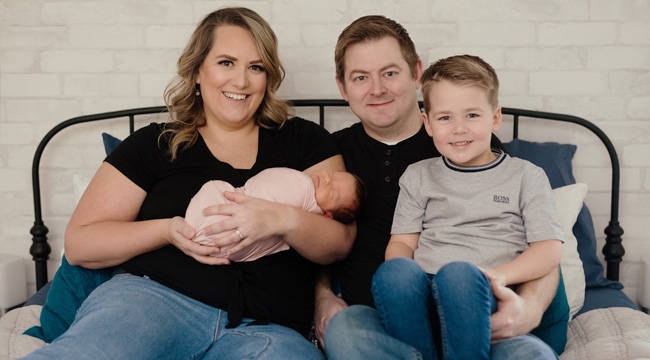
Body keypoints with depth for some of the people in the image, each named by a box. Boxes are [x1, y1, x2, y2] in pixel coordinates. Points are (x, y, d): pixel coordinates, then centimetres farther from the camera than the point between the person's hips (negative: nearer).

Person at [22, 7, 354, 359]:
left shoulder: (302, 140, 14)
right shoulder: (155, 144, 12)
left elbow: (340, 243, 7)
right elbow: (79, 243, 8)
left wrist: (284, 219, -15)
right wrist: (168, 231, -9)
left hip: (267, 328, 2)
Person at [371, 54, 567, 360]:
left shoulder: (526, 176, 15)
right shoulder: (418, 176, 21)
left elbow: (550, 247, 5)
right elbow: (402, 241, 14)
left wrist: (500, 274, -14)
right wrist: (402, 279, -10)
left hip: (491, 300, -2)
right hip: (424, 300, 2)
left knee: (459, 273, -36)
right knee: (393, 270, -32)